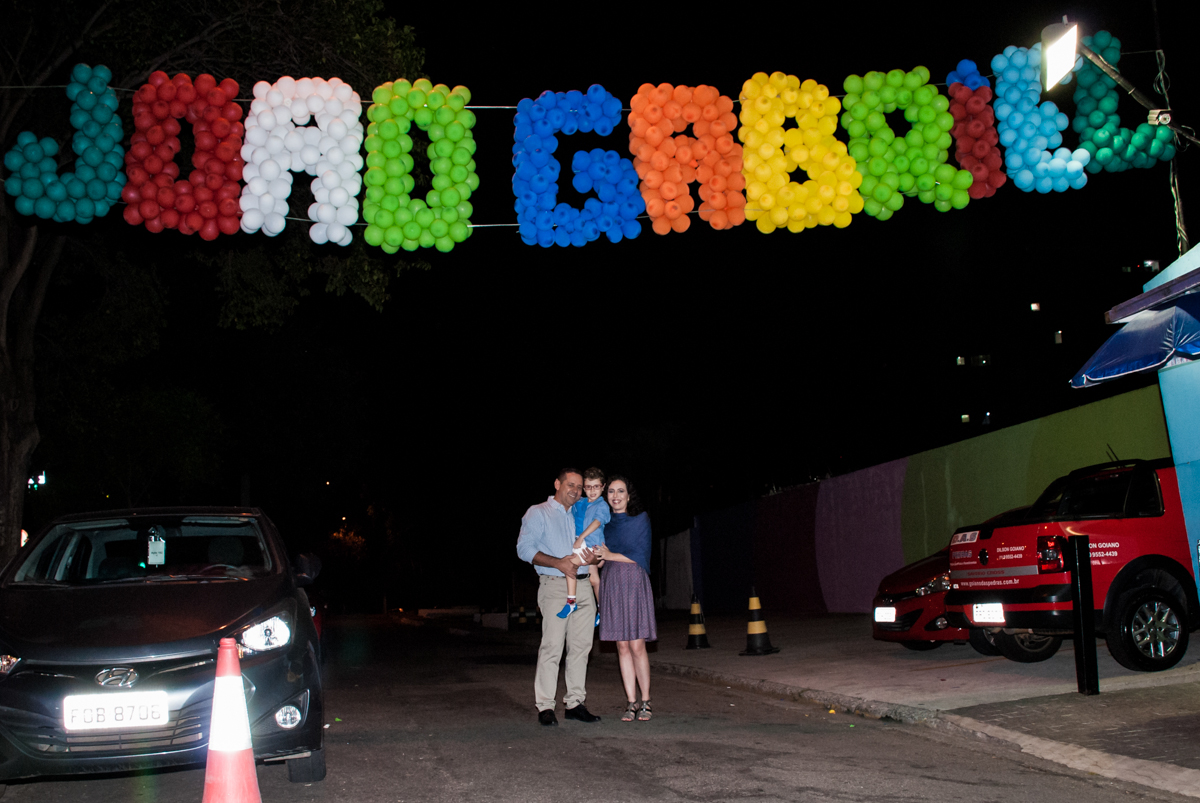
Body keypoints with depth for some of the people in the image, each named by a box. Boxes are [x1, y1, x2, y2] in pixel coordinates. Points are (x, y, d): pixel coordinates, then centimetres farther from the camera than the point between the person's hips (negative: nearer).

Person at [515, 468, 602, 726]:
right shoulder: (538, 513, 5)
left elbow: (595, 546, 25)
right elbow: (524, 548, -6)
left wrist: (592, 558, -1)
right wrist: (558, 563, -17)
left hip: (583, 585, 6)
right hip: (554, 585, -6)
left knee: (581, 646, 3)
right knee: (552, 645, -12)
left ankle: (575, 703, 9)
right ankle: (545, 706, -8)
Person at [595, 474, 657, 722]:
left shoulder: (641, 519, 4)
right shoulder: (604, 523, 16)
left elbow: (641, 556, -3)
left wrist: (611, 555, -4)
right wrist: (596, 556, -2)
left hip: (634, 583, -4)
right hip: (610, 584, 4)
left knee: (637, 646, -6)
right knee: (622, 646, 2)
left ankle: (645, 702, 3)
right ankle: (631, 702, 6)